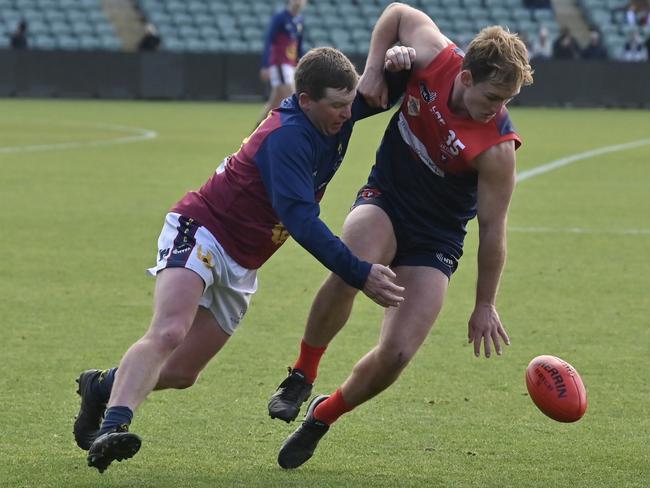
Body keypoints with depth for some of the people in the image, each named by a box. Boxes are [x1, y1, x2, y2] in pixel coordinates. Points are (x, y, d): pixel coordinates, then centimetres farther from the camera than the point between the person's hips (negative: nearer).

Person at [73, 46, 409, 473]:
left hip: (239, 267, 8)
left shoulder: (337, 114, -3)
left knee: (180, 374, 9)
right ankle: (111, 428, -43)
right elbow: (301, 221, -33)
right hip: (201, 233, -8)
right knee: (168, 333, -32)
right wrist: (359, 275, -36)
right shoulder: (287, 137, -26)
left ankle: (103, 388, 33)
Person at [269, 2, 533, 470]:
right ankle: (302, 377, -13)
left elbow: (492, 228, -14)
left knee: (396, 353, -14)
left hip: (435, 239, -2)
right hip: (384, 201, 2)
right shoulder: (435, 58, -17)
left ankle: (323, 416, 15)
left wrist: (485, 305, -7)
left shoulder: (497, 147, -24)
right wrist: (374, 69, -8)